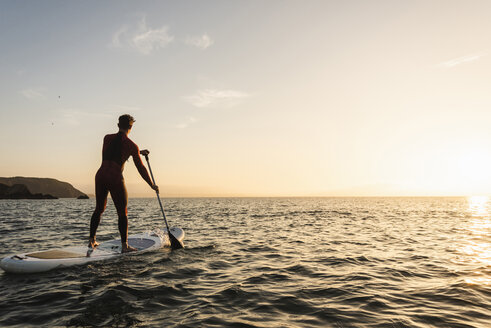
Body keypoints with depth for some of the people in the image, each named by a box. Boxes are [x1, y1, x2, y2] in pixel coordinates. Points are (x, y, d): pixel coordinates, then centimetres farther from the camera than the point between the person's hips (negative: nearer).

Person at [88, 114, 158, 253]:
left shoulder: (107, 138, 8)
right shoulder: (132, 145, -3)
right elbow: (141, 168, -1)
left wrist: (138, 152, 30)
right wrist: (152, 185, 9)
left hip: (100, 175, 5)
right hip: (116, 178, -5)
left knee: (99, 209, 21)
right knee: (122, 212, 6)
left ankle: (91, 241, 28)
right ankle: (124, 245, 8)